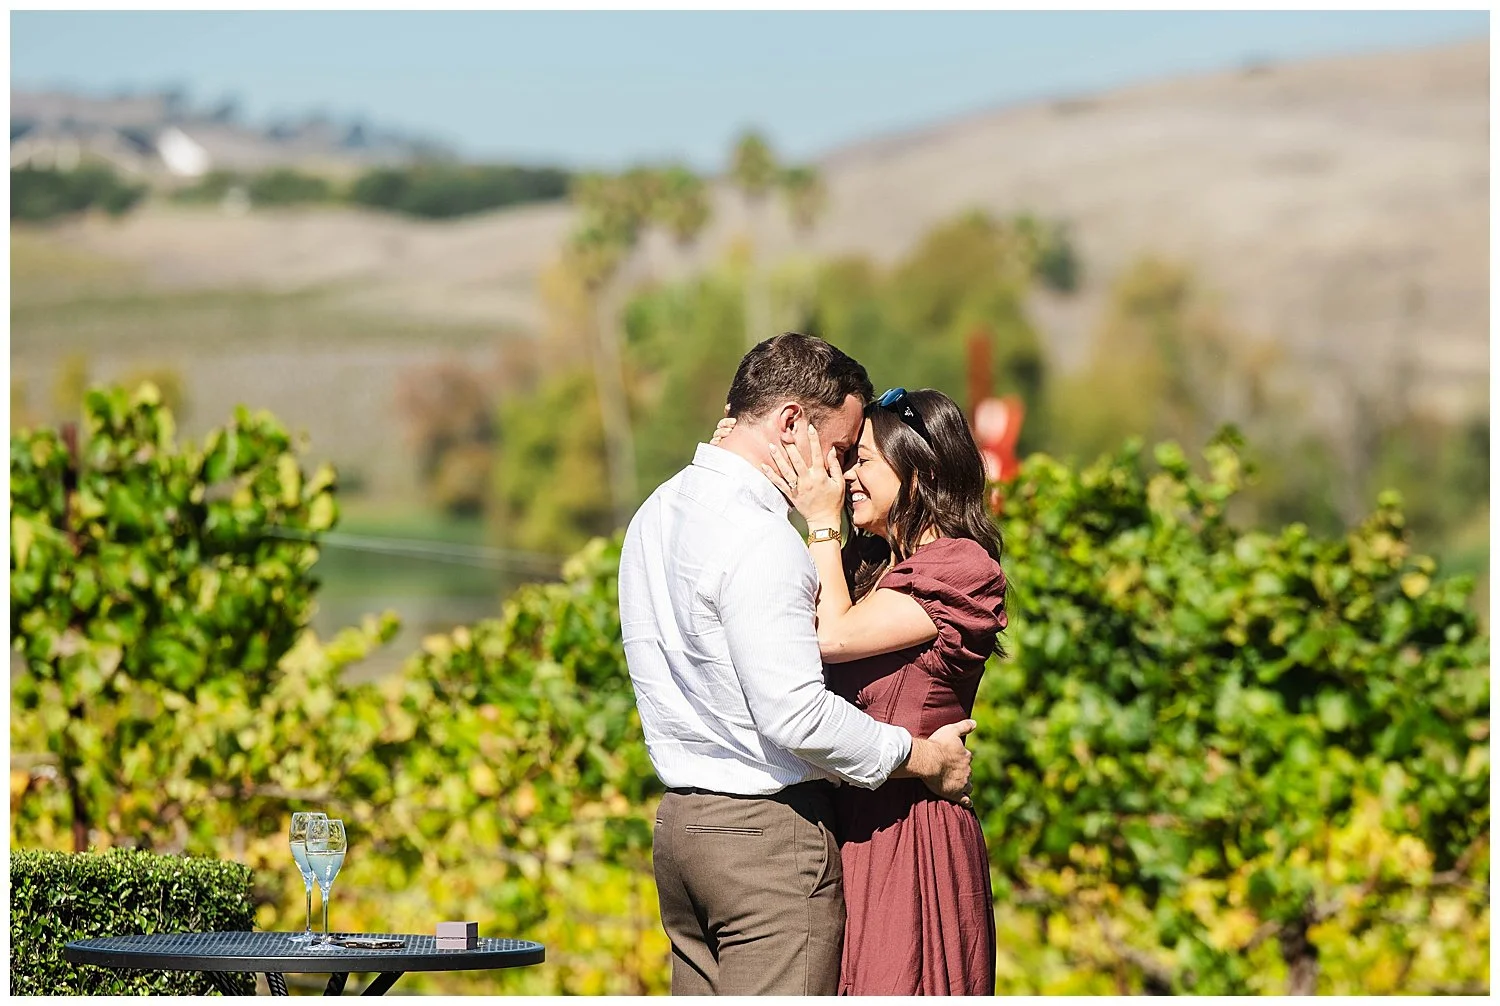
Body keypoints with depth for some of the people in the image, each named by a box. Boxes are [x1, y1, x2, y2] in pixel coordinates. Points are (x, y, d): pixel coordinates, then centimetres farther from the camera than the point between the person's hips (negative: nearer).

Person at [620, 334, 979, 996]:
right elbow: (796, 714, -22)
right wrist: (922, 756, -11)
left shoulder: (656, 514, 12)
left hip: (680, 818, 9)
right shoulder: (760, 540, -18)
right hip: (771, 833, -9)